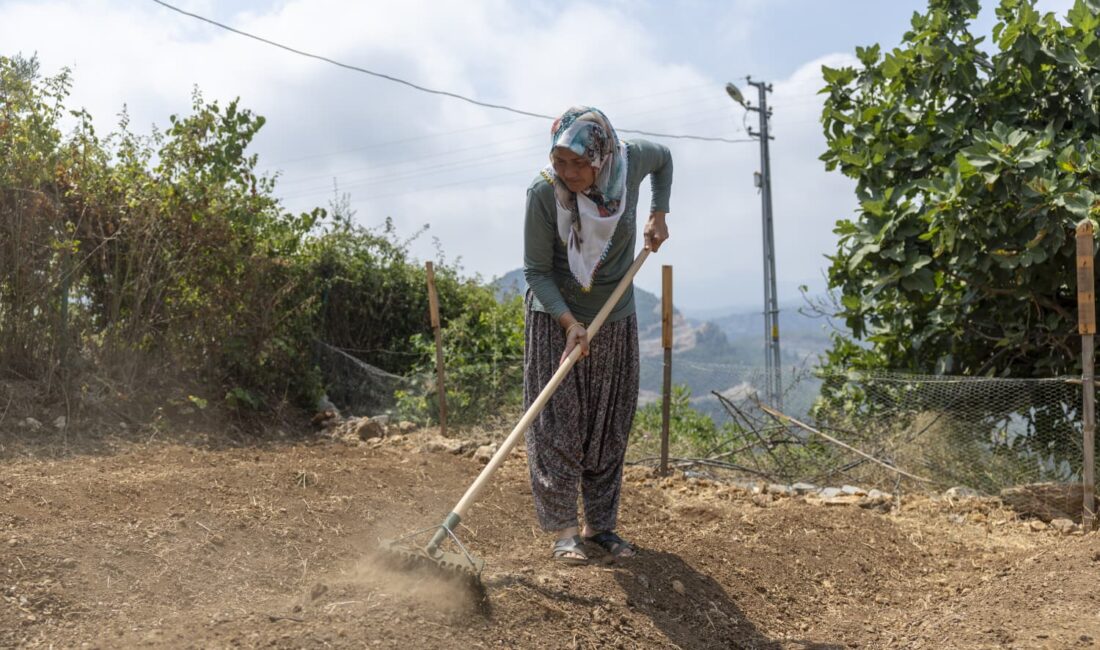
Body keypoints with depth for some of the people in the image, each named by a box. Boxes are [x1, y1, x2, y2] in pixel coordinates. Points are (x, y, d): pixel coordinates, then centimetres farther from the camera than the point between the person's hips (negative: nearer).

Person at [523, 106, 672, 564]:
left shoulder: (630, 161, -15)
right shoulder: (543, 192, -24)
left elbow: (663, 158, 11)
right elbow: (536, 271, -16)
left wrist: (658, 214, 0)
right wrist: (569, 322, -27)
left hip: (616, 320, 4)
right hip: (555, 319, -3)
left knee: (610, 429, 8)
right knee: (557, 425, -4)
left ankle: (600, 525, 19)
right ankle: (563, 530, 5)